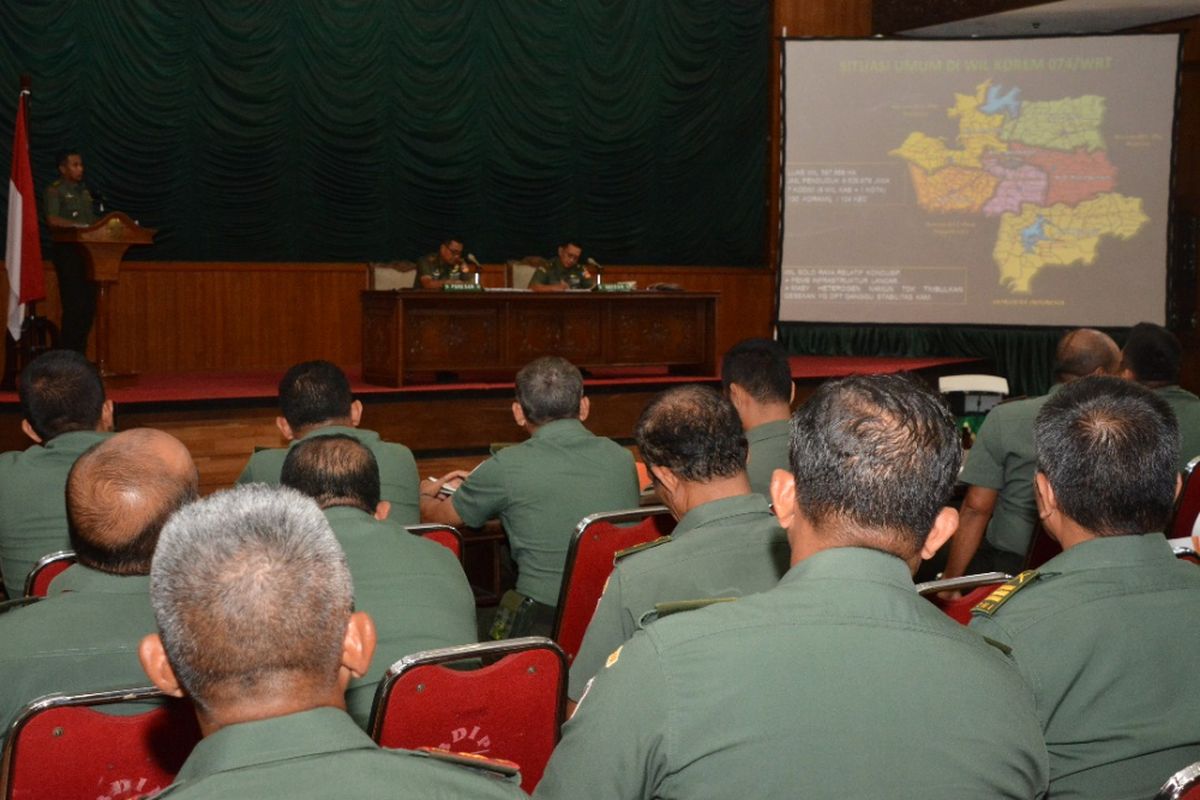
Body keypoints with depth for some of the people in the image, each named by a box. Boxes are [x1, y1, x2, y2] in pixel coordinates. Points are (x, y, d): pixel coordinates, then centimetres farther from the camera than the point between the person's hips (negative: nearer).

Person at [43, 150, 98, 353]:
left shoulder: (85, 192, 21)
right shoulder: (54, 191, -2)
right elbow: (52, 220, -17)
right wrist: (79, 226, -27)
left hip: (88, 252, 7)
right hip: (67, 252, -7)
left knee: (88, 306, 3)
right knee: (74, 306, -11)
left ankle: (79, 355, 9)